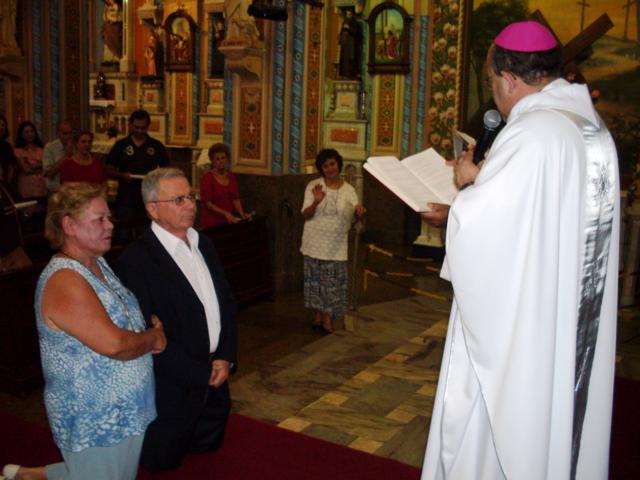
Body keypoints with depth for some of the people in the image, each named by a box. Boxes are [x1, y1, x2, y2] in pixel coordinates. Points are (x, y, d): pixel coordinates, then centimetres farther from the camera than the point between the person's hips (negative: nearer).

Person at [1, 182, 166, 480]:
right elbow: (114, 344, -28)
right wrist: (154, 338, -11)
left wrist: (150, 328, 2)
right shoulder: (64, 280, -23)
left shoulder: (97, 263, 6)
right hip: (94, 422, -9)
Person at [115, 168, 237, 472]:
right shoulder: (135, 261, -19)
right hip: (171, 392, -6)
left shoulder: (203, 244, 6)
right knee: (164, 467, 14)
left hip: (215, 382, 7)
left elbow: (226, 302, 9)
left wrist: (225, 358, -4)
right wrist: (202, 373, -16)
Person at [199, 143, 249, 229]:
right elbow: (207, 203, -13)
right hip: (211, 223, -5)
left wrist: (242, 214, -8)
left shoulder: (231, 177, 8)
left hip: (228, 222, 5)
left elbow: (236, 199, 7)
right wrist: (225, 214, -22)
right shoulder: (207, 178, -9)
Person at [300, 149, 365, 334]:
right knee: (315, 281, 7)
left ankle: (328, 322, 8)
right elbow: (306, 215, -9)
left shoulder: (348, 189, 2)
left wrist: (359, 210, -29)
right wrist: (316, 202, -29)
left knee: (332, 283, 1)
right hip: (315, 243, -1)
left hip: (336, 245, 1)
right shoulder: (313, 185, -3)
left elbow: (357, 214, -5)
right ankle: (317, 317, 21)